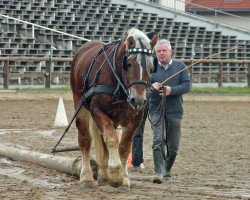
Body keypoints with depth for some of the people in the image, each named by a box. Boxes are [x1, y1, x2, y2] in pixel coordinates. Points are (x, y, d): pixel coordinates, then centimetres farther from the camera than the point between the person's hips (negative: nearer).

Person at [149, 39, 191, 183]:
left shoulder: (180, 66, 5)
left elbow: (187, 85, -3)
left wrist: (171, 90, -19)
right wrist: (152, 87, -20)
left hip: (175, 110, 1)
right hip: (156, 109, -1)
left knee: (173, 145, 9)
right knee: (158, 141, -15)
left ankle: (167, 170, 30)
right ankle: (159, 172, -17)